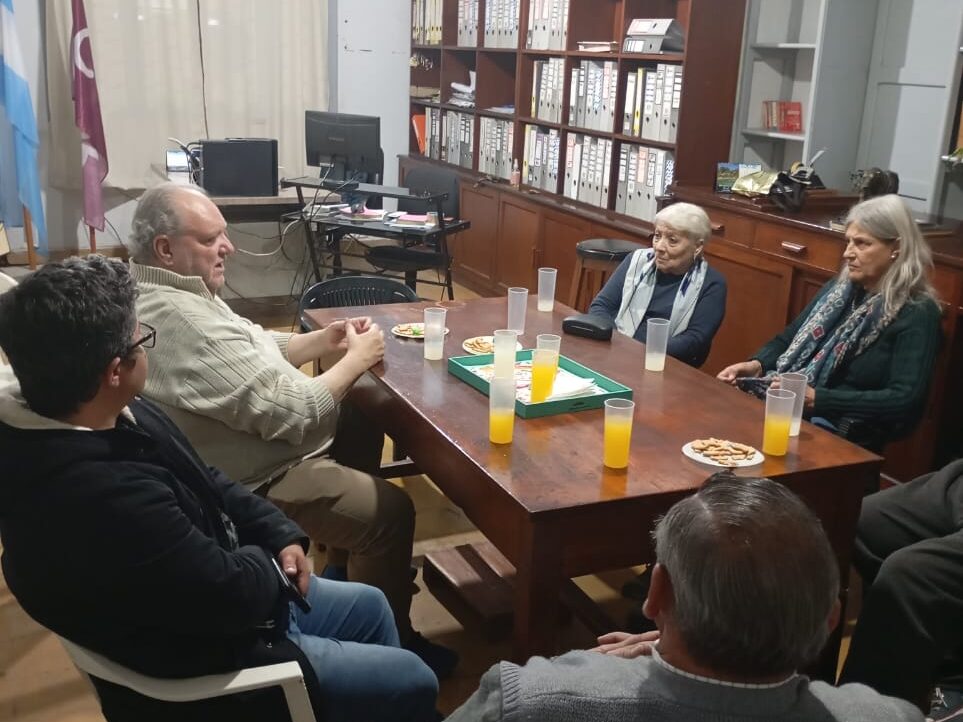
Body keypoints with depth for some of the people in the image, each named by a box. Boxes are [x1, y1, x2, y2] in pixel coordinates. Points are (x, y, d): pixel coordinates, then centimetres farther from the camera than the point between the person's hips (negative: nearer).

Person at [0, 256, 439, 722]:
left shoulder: (117, 417, -7)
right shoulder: (102, 496, -40)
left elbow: (205, 485, 9)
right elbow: (232, 591, -31)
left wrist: (279, 533, -4)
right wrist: (269, 559, -9)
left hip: (201, 603, 9)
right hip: (202, 668, -9)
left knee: (369, 605, 26)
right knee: (412, 682, 5)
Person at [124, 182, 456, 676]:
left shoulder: (162, 294, 3)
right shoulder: (185, 322, -31)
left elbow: (253, 353, 13)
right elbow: (294, 413, -29)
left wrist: (326, 340, -2)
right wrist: (356, 359, -15)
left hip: (250, 444, 11)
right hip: (253, 483, -11)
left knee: (362, 426, 23)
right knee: (391, 512, -11)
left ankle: (343, 570, 33)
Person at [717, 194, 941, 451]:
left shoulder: (917, 314, -8)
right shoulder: (840, 288, 13)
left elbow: (904, 400, -17)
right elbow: (789, 340, 19)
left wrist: (818, 399, -23)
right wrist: (756, 364, -3)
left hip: (845, 437, -6)